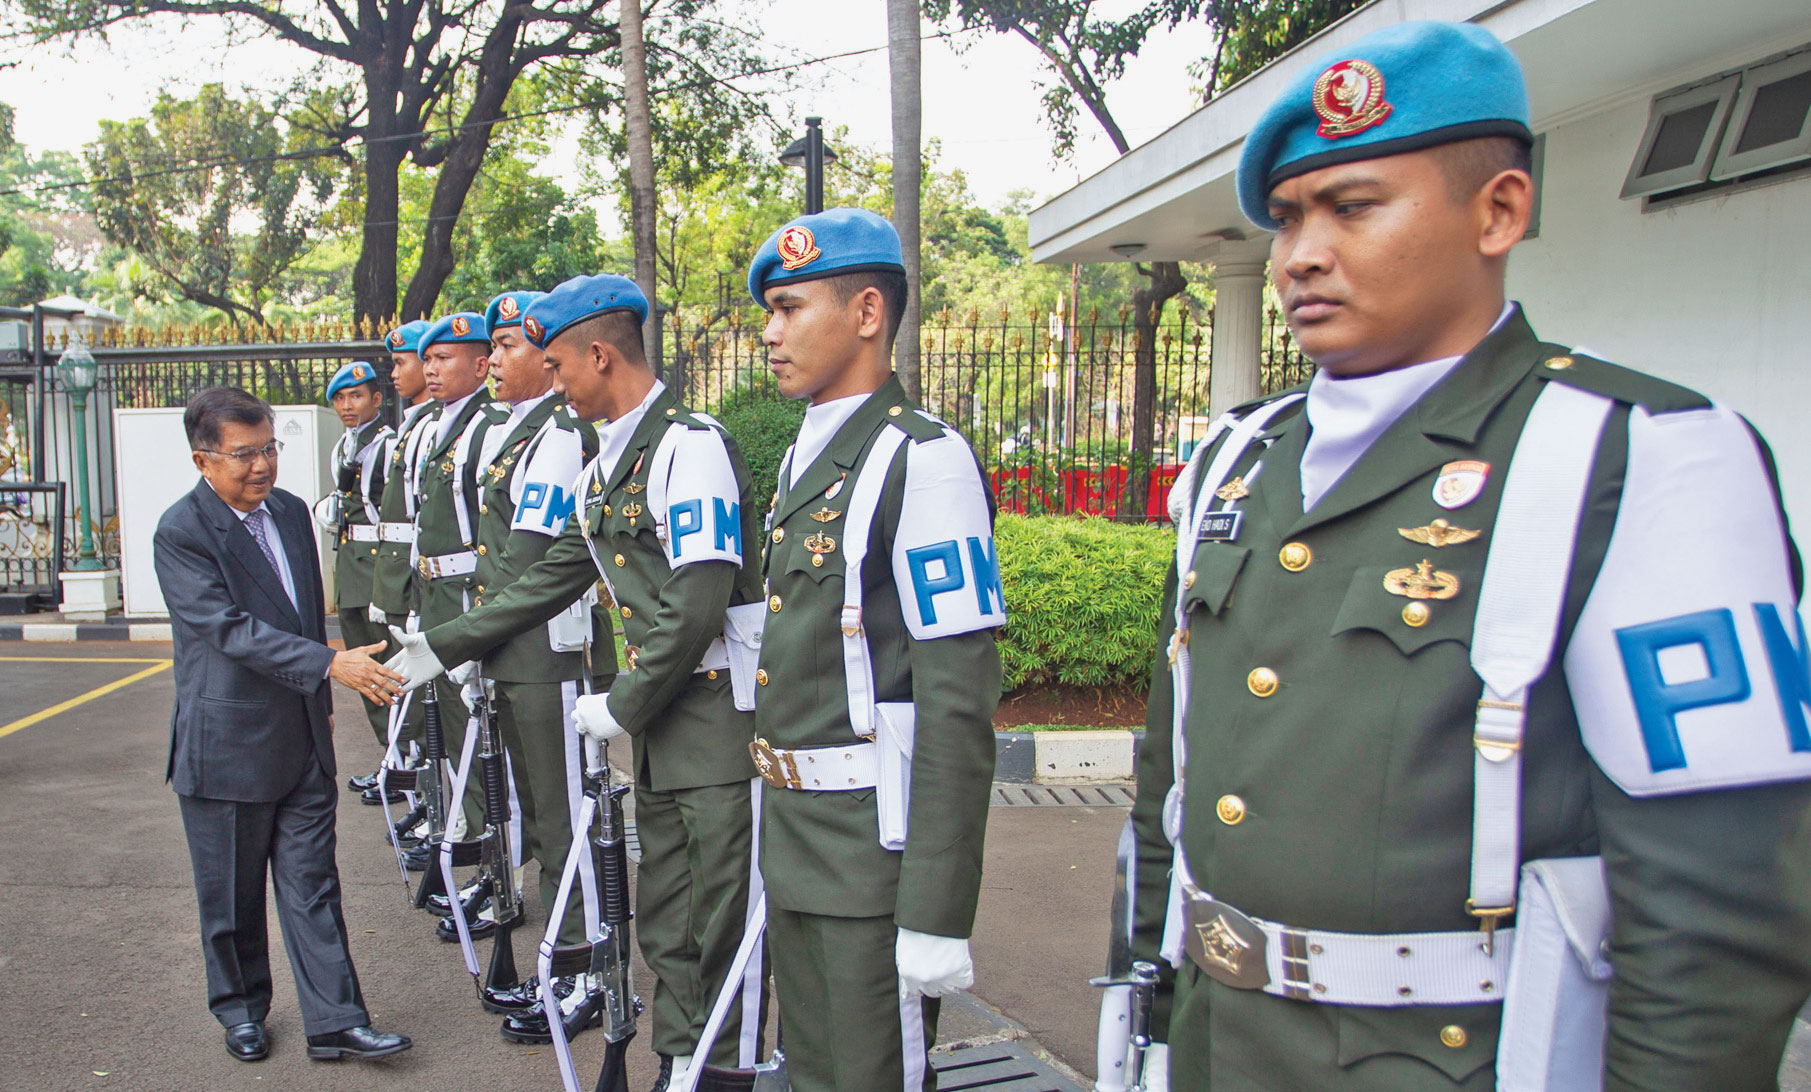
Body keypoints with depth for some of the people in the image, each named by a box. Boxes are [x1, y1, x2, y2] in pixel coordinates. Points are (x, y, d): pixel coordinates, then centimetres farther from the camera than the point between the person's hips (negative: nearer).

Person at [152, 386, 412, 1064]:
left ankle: (334, 1021, 13)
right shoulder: (181, 533, -14)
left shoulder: (290, 511, 7)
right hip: (227, 745, -5)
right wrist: (332, 665, -33)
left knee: (312, 884, 7)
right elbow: (234, 629, -24)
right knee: (232, 896, 12)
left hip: (303, 739, 5)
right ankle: (241, 1009, 32)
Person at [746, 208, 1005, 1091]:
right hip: (794, 842, 9)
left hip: (876, 849, -9)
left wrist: (937, 915, -22)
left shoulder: (923, 461, -17)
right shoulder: (805, 457, 12)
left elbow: (958, 711, -22)